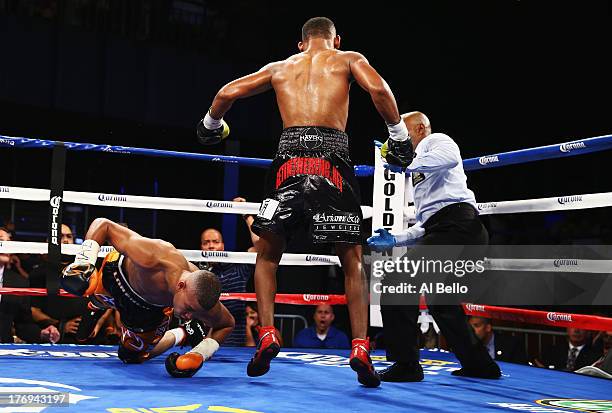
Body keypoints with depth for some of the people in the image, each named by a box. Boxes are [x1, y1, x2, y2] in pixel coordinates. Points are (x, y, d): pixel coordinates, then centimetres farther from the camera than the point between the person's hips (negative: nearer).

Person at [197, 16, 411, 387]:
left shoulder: (279, 67, 25)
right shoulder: (349, 60, 18)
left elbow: (227, 93, 23)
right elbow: (378, 88, -2)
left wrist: (211, 126, 40)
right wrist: (399, 135, 8)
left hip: (291, 157, 1)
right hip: (333, 157, -1)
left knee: (268, 253, 16)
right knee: (353, 260, 9)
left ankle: (268, 336, 4)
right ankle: (360, 348, -1)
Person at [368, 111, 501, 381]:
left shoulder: (435, 140, 9)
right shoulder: (421, 176, 35)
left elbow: (450, 157, -18)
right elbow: (425, 226, 32)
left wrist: (406, 164, -16)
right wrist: (394, 240, 23)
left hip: (456, 225, -11)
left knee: (398, 281, -16)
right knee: (440, 299, 20)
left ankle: (405, 365, -14)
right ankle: (478, 364, 26)